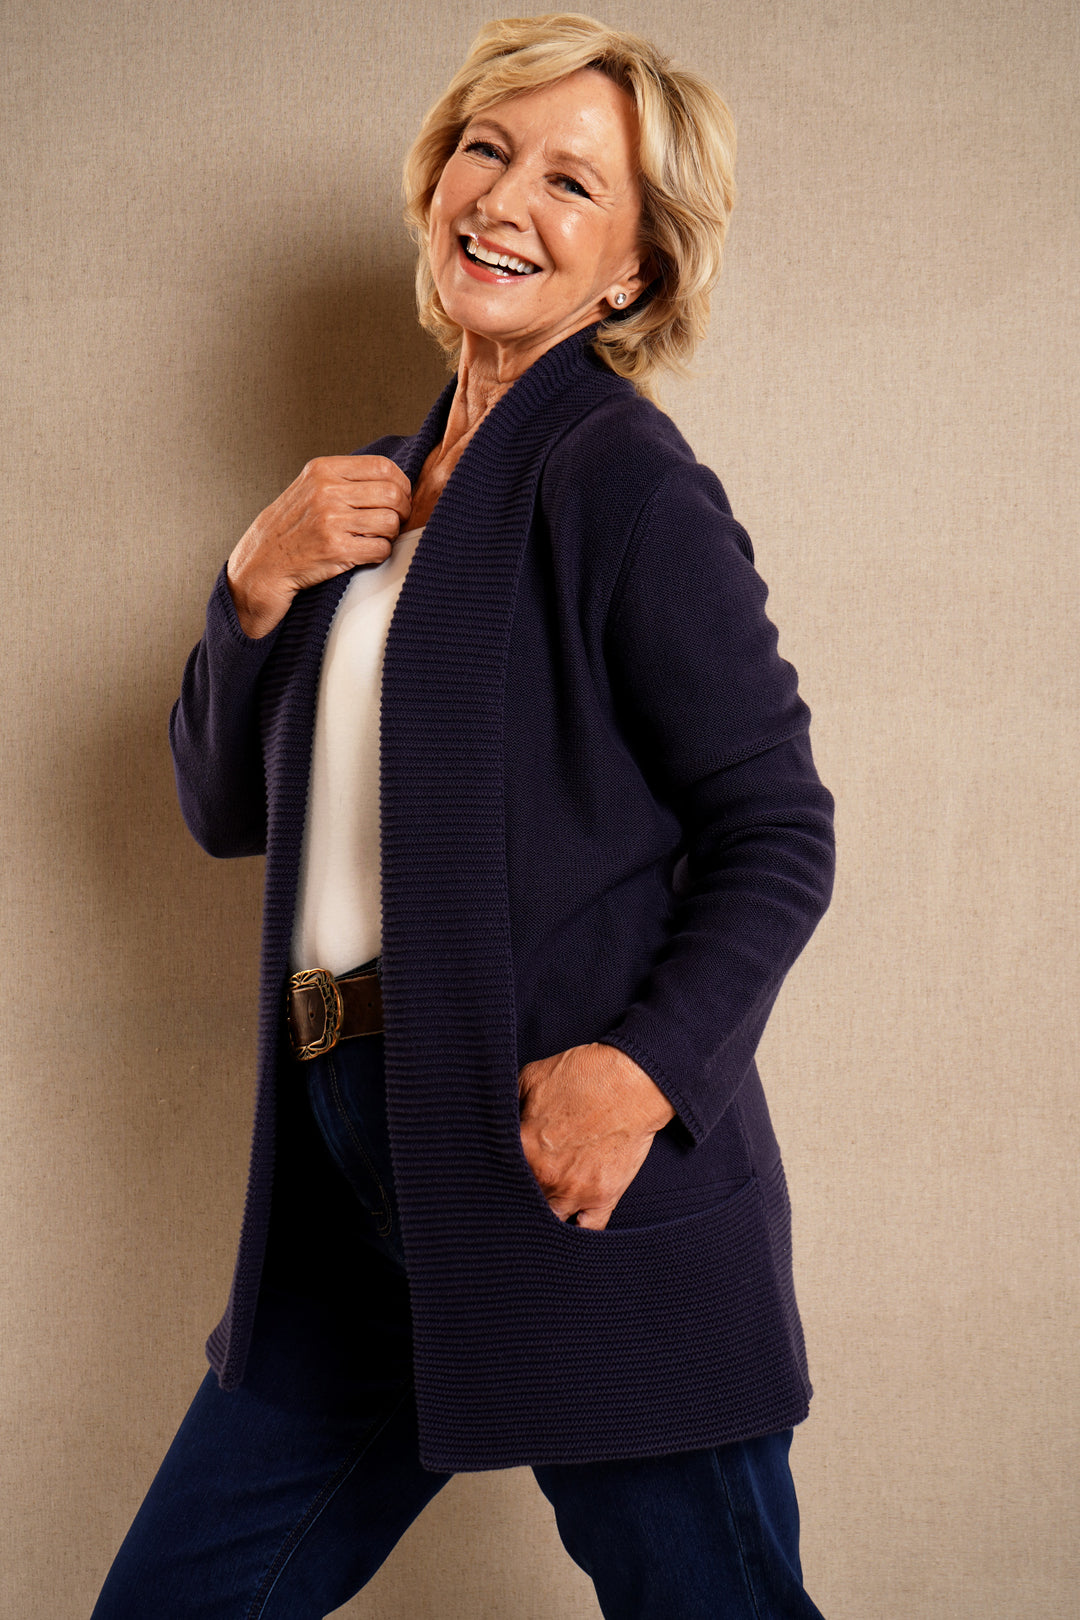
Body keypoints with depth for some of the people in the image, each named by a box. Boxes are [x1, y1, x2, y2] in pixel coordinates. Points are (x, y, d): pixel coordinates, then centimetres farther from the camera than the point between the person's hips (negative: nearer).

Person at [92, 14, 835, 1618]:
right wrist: (259, 585, -1)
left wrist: (646, 1061, -26)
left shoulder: (622, 479, -9)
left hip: (578, 1181, -7)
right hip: (361, 1174, 8)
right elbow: (228, 806, 16)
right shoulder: (382, 490, 15)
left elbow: (779, 833, -11)